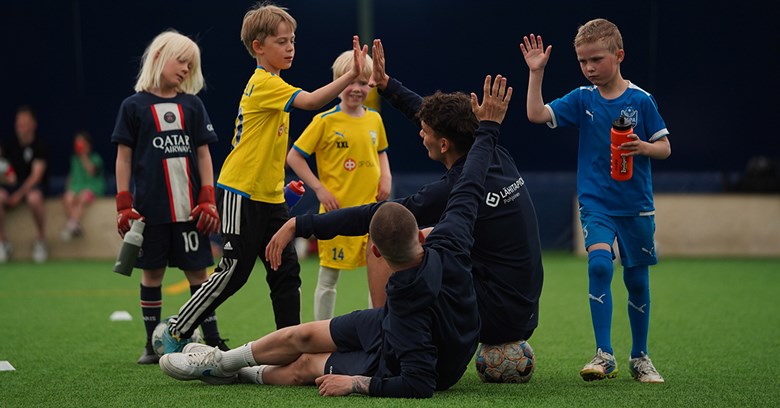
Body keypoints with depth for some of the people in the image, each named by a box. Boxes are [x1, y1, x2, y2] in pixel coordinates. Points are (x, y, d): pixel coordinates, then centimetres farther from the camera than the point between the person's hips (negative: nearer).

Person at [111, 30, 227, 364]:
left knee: (197, 272, 2)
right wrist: (123, 206, -2)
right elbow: (124, 157, 3)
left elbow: (203, 153, 9)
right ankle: (153, 344, 13)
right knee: (152, 273, 5)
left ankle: (212, 341, 6)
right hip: (150, 208, -1)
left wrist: (208, 199, 2)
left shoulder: (192, 104, 8)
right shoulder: (134, 106, 2)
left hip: (188, 207, 1)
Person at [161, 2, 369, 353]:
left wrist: (282, 182, 19)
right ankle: (175, 333, 6)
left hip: (269, 196, 9)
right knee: (234, 272, -5)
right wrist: (351, 76, -33)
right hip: (241, 194, -9)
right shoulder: (263, 83, -15)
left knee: (287, 272, 4)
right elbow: (310, 101, -30)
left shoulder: (270, 84, 15)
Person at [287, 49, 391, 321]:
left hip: (372, 207, 4)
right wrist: (319, 189, -10)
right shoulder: (325, 121, -7)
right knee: (328, 277, 5)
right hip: (337, 210, -4)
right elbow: (294, 157, -4)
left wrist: (386, 177, 6)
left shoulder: (374, 119, 7)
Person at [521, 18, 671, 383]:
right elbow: (537, 115, -9)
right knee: (599, 263, -23)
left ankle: (640, 358, 27)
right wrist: (536, 72, -13)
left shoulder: (640, 100, -5)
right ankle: (604, 356, -19)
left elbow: (665, 148, -1)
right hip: (595, 202, 0)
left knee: (637, 280, 9)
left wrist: (643, 147, -21)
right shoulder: (582, 99, 0)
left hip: (636, 205, 0)